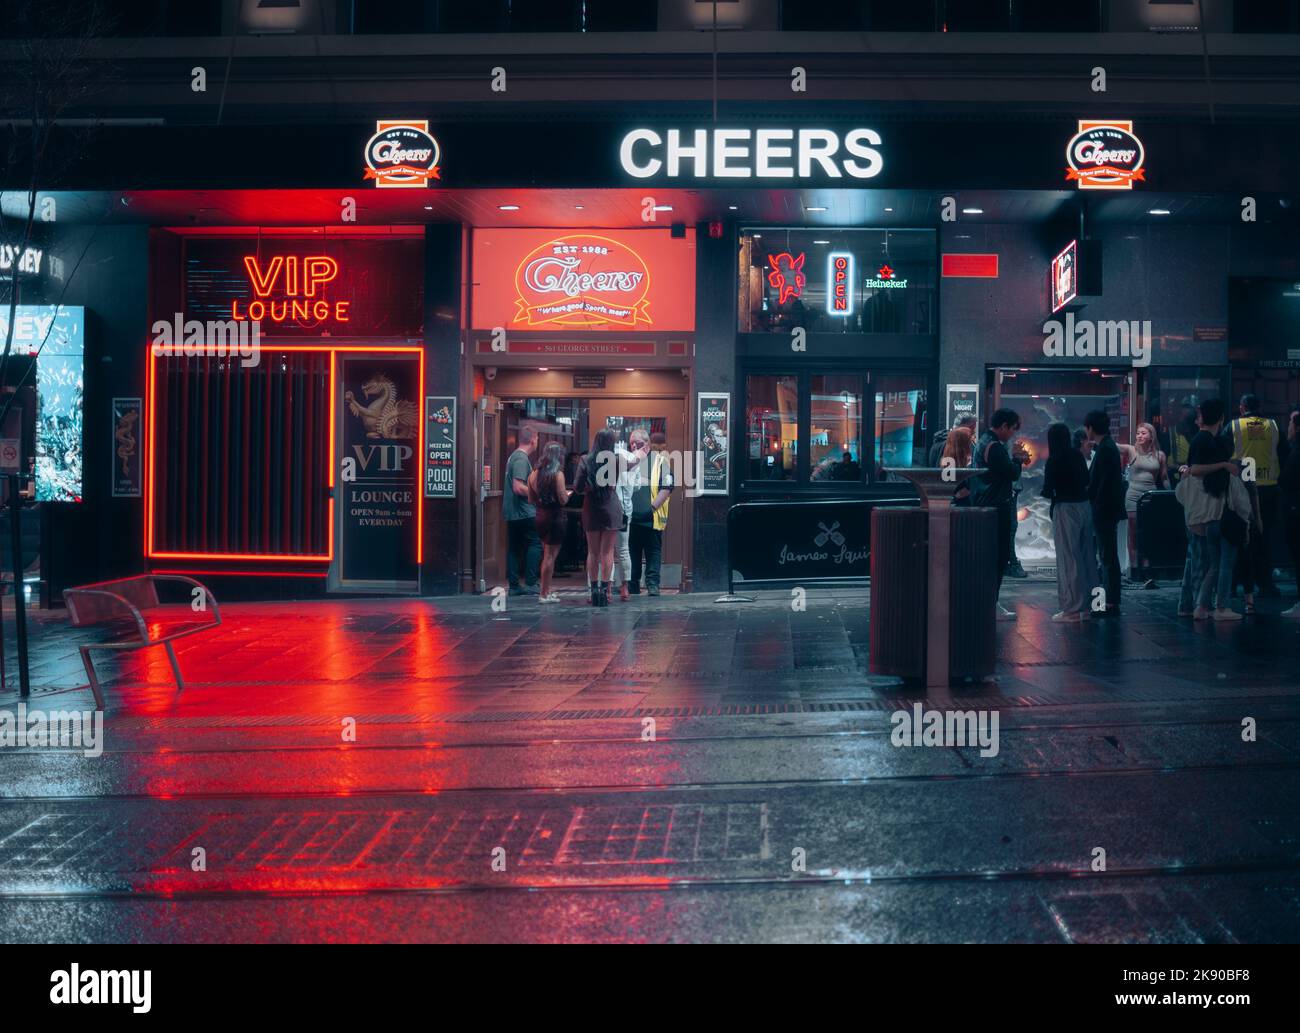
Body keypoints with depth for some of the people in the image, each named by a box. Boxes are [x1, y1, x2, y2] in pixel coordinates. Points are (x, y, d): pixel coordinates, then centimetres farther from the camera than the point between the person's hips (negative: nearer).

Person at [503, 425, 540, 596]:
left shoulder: (514, 456, 16)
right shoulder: (522, 459, -14)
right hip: (523, 512, -10)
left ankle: (514, 585, 9)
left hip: (512, 512, 10)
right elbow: (519, 488, -22)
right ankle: (530, 583, -10)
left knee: (514, 548, 8)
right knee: (535, 543, -6)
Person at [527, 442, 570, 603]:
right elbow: (563, 499, -16)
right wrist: (568, 494, 4)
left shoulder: (534, 474, 4)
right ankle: (545, 594, 2)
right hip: (556, 516, -6)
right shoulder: (558, 474, -14)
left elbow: (531, 499, 10)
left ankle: (547, 591, 24)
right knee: (551, 556, 0)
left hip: (540, 516, 6)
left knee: (547, 555, 20)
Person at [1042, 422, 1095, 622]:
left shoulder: (1054, 460, -11)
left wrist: (1045, 492, 8)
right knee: (1086, 556, 13)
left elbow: (1048, 490, -12)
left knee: (1069, 559, -2)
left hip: (1066, 509, -6)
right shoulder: (1078, 455, 6)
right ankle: (1088, 603, 20)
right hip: (1085, 506, 7)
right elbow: (1086, 480, 14)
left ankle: (1072, 609, -1)